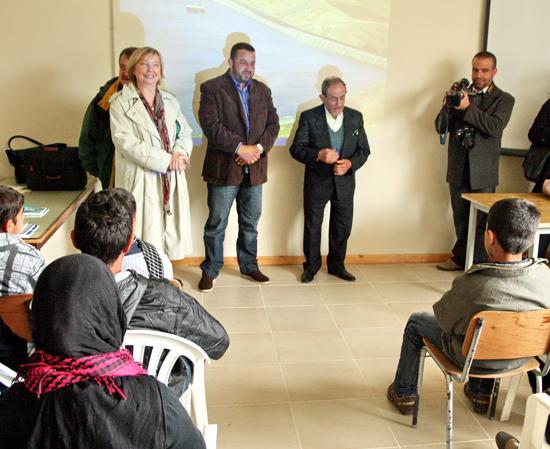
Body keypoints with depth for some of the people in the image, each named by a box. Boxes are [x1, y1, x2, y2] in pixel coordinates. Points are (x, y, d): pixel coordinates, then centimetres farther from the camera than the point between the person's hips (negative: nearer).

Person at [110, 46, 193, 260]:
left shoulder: (170, 101, 16)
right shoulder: (121, 103, -3)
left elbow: (184, 133, 15)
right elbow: (126, 142, -13)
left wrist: (179, 153, -9)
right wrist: (166, 160, -16)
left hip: (171, 181, 5)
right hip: (141, 181, -5)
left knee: (169, 234, 7)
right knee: (143, 242, -4)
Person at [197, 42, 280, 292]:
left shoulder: (263, 90, 13)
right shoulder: (212, 88, -4)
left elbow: (273, 124, 8)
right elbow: (211, 125, -15)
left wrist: (259, 147, -10)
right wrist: (239, 148, -19)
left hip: (254, 168, 5)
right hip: (224, 168, -5)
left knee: (250, 223, 15)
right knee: (216, 223, 3)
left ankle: (249, 266, 29)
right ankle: (210, 271, 17)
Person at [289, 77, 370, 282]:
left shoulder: (355, 117, 0)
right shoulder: (309, 117, -9)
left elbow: (364, 150, 4)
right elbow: (296, 149, -9)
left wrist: (350, 163, -17)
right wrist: (318, 155, -27)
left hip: (344, 182, 3)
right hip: (317, 182, -2)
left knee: (342, 227, 11)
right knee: (312, 226, 8)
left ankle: (336, 265, 31)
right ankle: (311, 266, 26)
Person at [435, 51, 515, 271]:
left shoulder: (503, 99, 1)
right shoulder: (461, 94, 9)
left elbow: (495, 127, -17)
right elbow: (440, 127, 4)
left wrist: (467, 107, -22)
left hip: (483, 172, -3)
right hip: (458, 169, 3)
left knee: (481, 221, 0)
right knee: (460, 218, 13)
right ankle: (461, 258, 29)